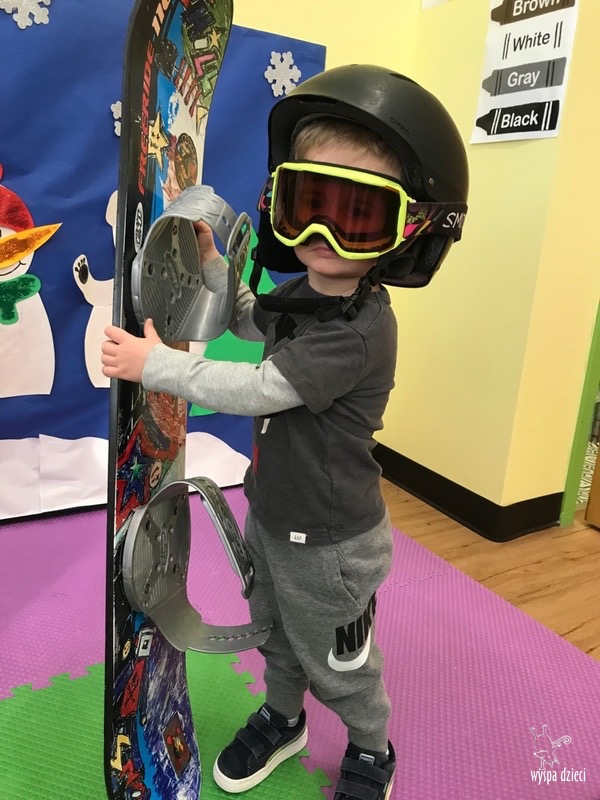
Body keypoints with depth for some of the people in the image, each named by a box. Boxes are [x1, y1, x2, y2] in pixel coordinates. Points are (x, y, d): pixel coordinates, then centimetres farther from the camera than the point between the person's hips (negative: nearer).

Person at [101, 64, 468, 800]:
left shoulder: (360, 330, -31)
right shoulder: (300, 294, -4)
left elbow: (256, 390, -30)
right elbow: (247, 320, 18)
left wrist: (154, 365, -22)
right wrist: (207, 259, 6)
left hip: (328, 541, -7)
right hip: (270, 515, 8)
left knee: (337, 663, 19)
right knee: (276, 633, 29)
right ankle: (282, 718, 57)